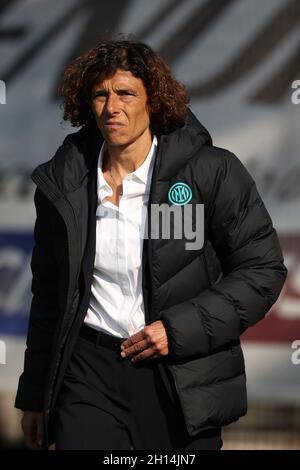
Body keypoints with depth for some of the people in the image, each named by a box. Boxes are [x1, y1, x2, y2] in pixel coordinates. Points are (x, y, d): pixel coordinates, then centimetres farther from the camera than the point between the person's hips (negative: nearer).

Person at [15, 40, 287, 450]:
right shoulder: (62, 182, 4)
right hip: (90, 373, 2)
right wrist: (35, 397, 15)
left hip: (181, 382, -2)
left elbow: (263, 271, -4)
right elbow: (48, 295, 13)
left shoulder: (213, 172, -6)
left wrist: (179, 330, -13)